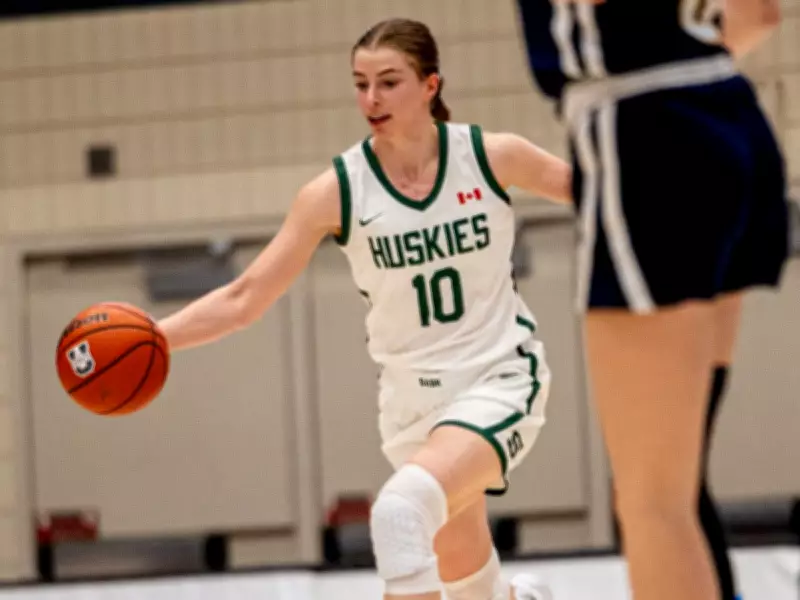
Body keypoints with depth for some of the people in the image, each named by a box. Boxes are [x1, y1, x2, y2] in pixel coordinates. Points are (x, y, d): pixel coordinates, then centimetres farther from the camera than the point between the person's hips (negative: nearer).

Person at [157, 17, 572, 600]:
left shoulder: (492, 156, -9)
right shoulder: (336, 191, -8)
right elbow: (243, 299, -8)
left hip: (498, 379, -3)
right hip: (412, 397, 3)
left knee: (402, 508, -31)